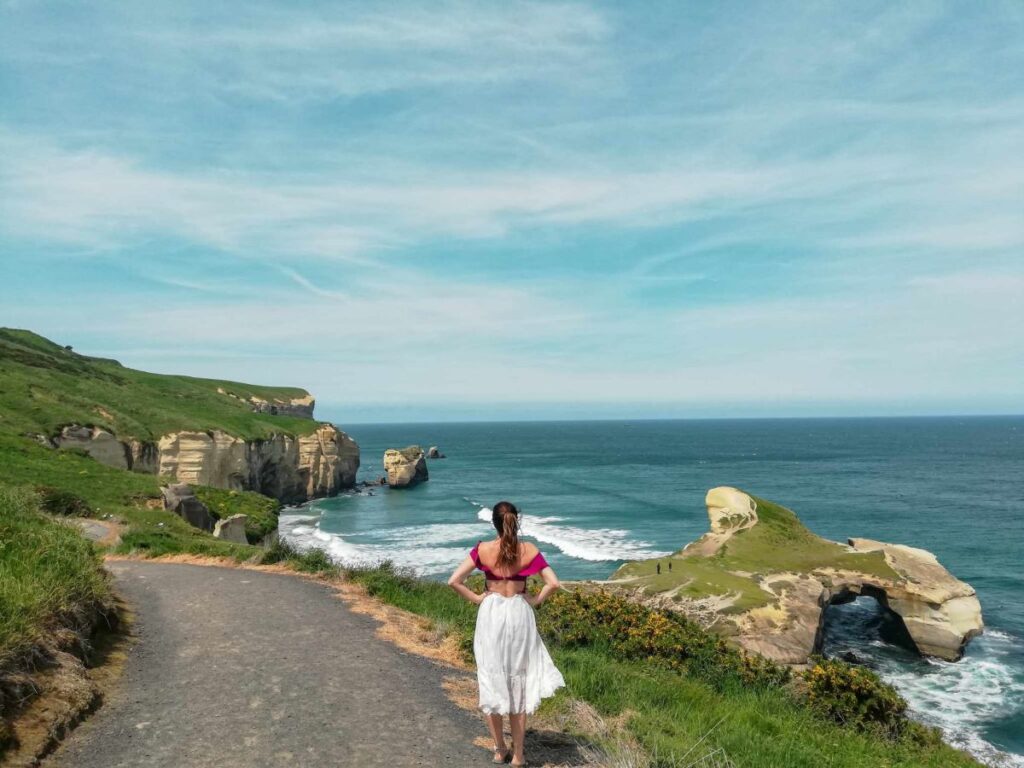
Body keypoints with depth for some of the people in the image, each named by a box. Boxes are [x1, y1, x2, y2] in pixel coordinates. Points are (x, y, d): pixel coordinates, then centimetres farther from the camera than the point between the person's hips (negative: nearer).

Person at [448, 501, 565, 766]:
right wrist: (535, 601, 1)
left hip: (491, 615, 0)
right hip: (519, 615, 0)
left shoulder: (483, 549, -8)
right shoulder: (529, 550, -7)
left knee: (492, 682, 14)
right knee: (518, 684, 11)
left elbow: (454, 581, -12)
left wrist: (475, 598, 0)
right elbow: (553, 583, -11)